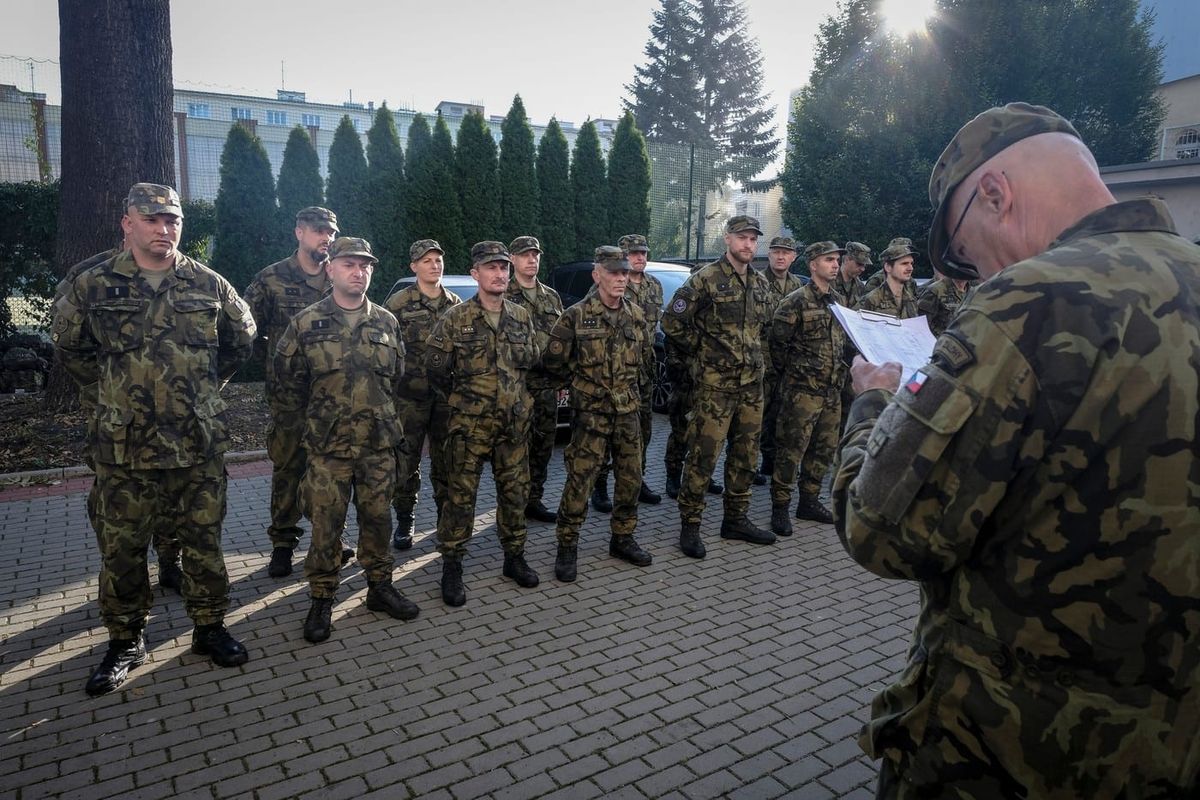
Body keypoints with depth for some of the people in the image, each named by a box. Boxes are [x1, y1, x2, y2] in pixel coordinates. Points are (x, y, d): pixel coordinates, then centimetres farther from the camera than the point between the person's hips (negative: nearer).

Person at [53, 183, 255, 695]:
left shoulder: (208, 284, 3)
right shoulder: (94, 286, 0)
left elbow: (241, 340, 16)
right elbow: (68, 346, 13)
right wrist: (108, 395, 9)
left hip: (200, 442, 1)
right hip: (123, 445, 0)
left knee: (204, 541, 9)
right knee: (121, 548, 8)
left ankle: (210, 628, 25)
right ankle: (125, 641, 25)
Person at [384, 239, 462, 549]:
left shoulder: (454, 303, 8)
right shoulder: (398, 302, -3)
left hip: (447, 394, 3)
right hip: (410, 395, -3)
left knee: (445, 459, 9)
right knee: (407, 460, 1)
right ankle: (404, 521, 15)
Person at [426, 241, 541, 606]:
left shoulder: (521, 317, 5)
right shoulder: (455, 319, -7)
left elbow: (532, 360, 16)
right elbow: (436, 368, -2)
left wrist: (510, 390, 12)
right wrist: (463, 395, 7)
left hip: (513, 423, 4)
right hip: (469, 424, -4)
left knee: (515, 491, 12)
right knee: (461, 495, 2)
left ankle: (514, 557, 28)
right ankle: (452, 567, 14)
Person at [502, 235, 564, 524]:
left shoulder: (552, 297, 14)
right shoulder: (503, 297, -3)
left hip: (548, 384, 5)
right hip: (517, 383, -5)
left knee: (543, 445, 10)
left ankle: (534, 500, 23)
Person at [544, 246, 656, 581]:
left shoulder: (636, 313, 7)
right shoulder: (577, 315, -8)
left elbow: (645, 354, 22)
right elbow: (554, 360, -4)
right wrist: (584, 378, 5)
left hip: (629, 410, 5)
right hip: (592, 412, -5)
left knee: (631, 478, 10)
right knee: (579, 480, -5)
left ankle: (623, 538, 27)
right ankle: (567, 546, 9)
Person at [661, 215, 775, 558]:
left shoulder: (761, 283, 12)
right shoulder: (705, 279, -8)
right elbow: (672, 322, -9)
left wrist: (752, 354, 15)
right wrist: (703, 350, -3)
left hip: (752, 384, 7)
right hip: (715, 384, -7)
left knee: (745, 456, 13)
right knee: (703, 456, -4)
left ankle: (736, 520, 27)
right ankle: (689, 526, 8)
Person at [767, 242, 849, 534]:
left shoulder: (838, 300, 14)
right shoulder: (796, 302, -9)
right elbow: (777, 344, -9)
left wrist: (838, 370, 16)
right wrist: (797, 369, -1)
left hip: (832, 389, 8)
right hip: (803, 389, -7)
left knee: (825, 448, 12)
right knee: (792, 449, -5)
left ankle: (809, 502, 25)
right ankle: (780, 508, 5)